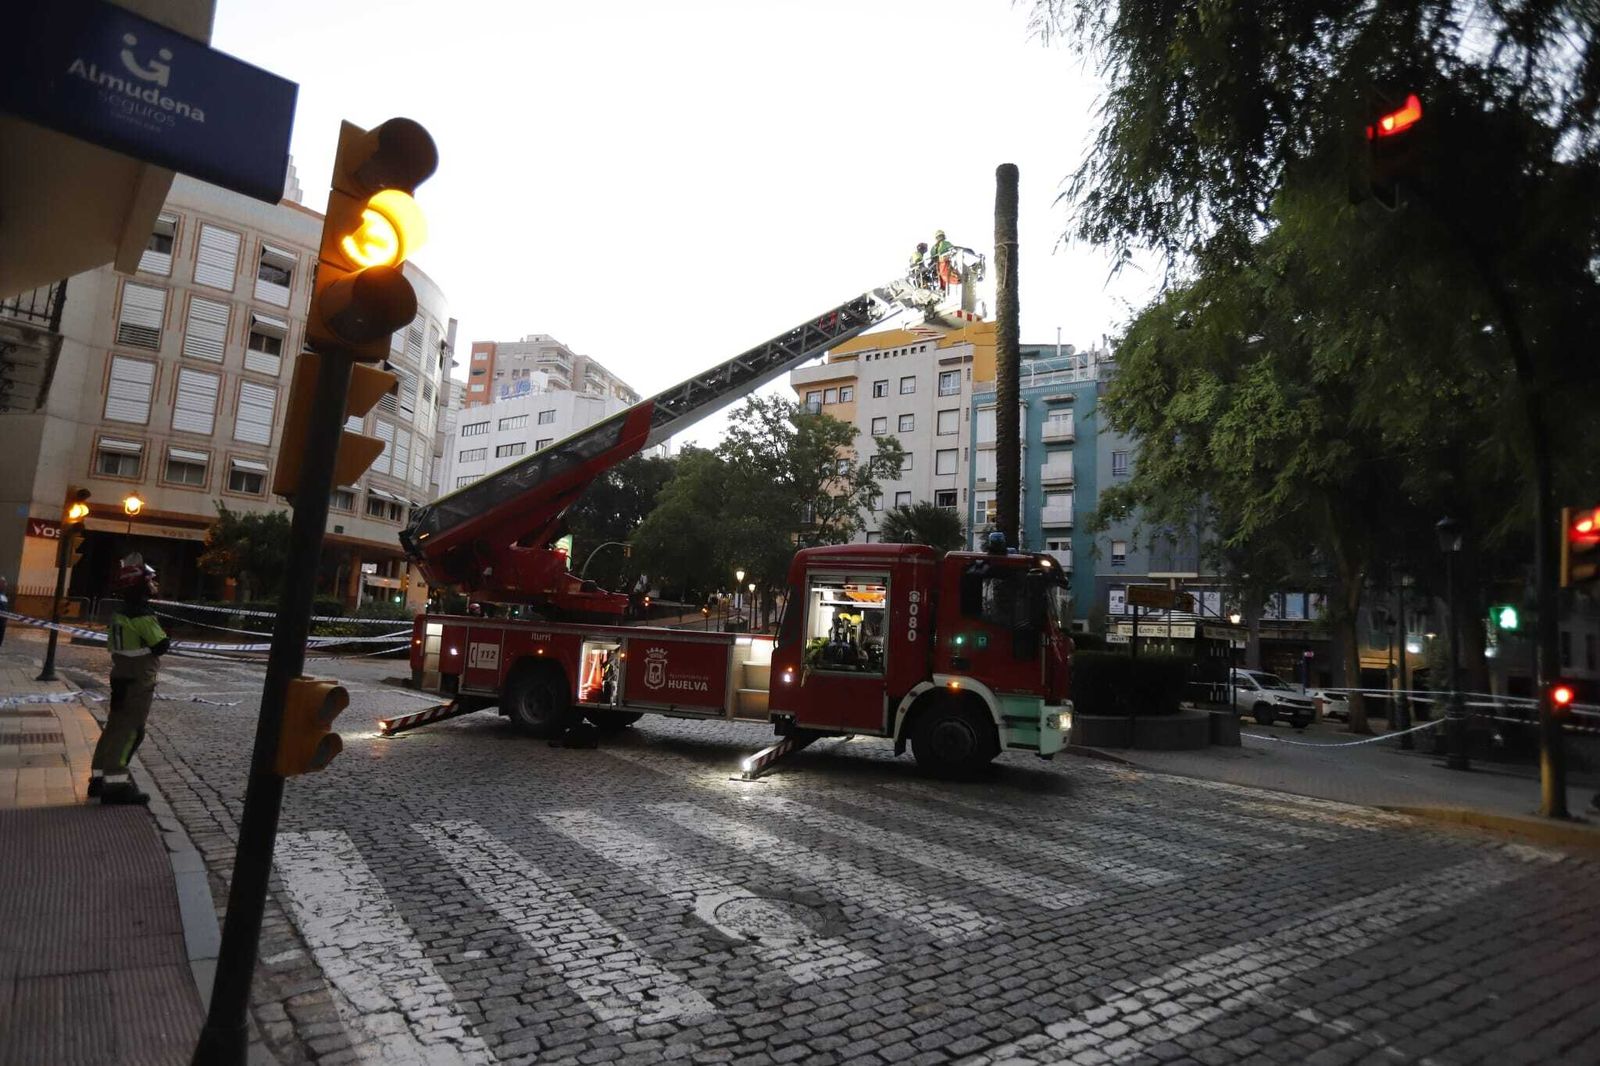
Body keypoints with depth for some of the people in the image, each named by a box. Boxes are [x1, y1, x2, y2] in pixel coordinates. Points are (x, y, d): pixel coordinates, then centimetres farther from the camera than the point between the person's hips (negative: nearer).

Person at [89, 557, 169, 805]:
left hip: (121, 678, 9)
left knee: (114, 727, 15)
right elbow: (161, 646, -19)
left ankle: (100, 778, 22)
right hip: (139, 682, -9)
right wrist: (165, 639, 1)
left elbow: (113, 642, 17)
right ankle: (115, 783, -5)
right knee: (129, 731, -6)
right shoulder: (142, 616, -19)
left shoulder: (121, 614, 10)